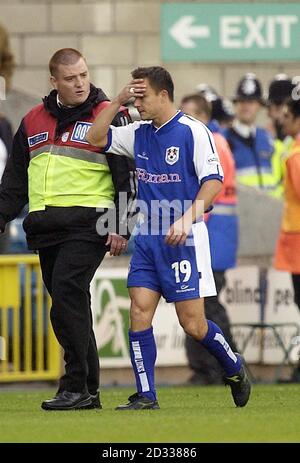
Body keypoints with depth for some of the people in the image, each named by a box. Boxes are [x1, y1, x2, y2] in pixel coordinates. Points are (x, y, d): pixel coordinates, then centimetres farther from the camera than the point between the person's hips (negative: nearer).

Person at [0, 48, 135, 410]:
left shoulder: (109, 116, 0)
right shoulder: (33, 121, 16)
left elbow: (127, 177, -3)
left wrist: (121, 228, -9)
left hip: (88, 225, -6)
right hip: (44, 227, 6)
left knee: (66, 294, -18)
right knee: (72, 307, 7)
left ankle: (76, 387, -15)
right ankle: (89, 391, 12)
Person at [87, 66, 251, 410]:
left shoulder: (193, 132, -7)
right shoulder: (138, 134, 11)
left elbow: (213, 180, -11)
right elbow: (96, 138, 13)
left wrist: (186, 219, -20)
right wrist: (118, 101, 4)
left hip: (184, 239, -6)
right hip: (148, 238, 6)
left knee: (193, 324, -4)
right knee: (139, 313, -6)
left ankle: (234, 370, 22)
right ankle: (145, 396, -2)